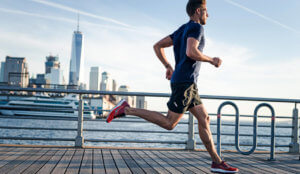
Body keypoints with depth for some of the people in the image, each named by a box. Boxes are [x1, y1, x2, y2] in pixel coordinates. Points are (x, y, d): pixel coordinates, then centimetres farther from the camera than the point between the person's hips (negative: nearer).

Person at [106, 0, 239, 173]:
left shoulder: (181, 31, 21)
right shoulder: (196, 27, -7)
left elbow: (157, 46, 21)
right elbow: (191, 52, -24)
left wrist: (168, 67, 21)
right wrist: (212, 60, -10)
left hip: (188, 84, 10)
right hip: (185, 82, -10)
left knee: (204, 118, 6)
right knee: (169, 123, -8)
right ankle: (127, 109, -6)